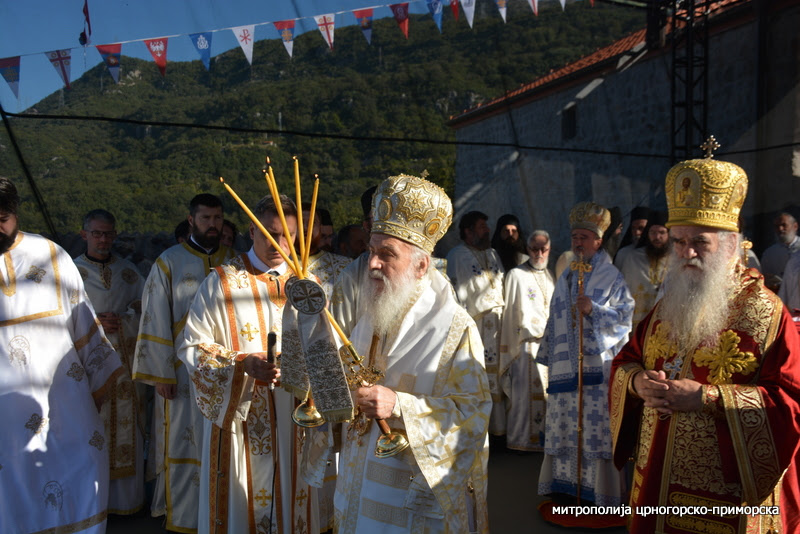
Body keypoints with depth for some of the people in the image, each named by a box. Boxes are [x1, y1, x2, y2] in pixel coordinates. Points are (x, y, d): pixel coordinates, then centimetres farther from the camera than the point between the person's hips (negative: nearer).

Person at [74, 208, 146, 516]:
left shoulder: (127, 270, 12)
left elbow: (145, 306, 8)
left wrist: (119, 318, -9)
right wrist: (94, 321, -14)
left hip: (125, 358, 2)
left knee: (126, 426, 4)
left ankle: (126, 496, 14)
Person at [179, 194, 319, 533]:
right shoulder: (221, 283, -5)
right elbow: (193, 347, -7)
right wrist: (243, 364, -21)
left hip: (290, 418, 3)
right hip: (237, 413, -2)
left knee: (289, 494, 13)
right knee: (239, 498, 8)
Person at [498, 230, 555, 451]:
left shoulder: (550, 276, 16)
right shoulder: (516, 275, -4)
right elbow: (521, 315, -7)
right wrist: (545, 330, -5)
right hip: (527, 343, -6)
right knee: (527, 392, -6)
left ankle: (545, 435, 13)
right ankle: (524, 437, 2)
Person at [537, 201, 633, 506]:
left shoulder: (611, 277, 1)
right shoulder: (565, 278, 17)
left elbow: (624, 317, -4)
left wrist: (593, 309, -19)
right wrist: (549, 356, 17)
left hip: (597, 365, -5)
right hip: (565, 365, 6)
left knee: (597, 424, -4)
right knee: (564, 424, 8)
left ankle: (601, 491, 6)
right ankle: (564, 482, 20)